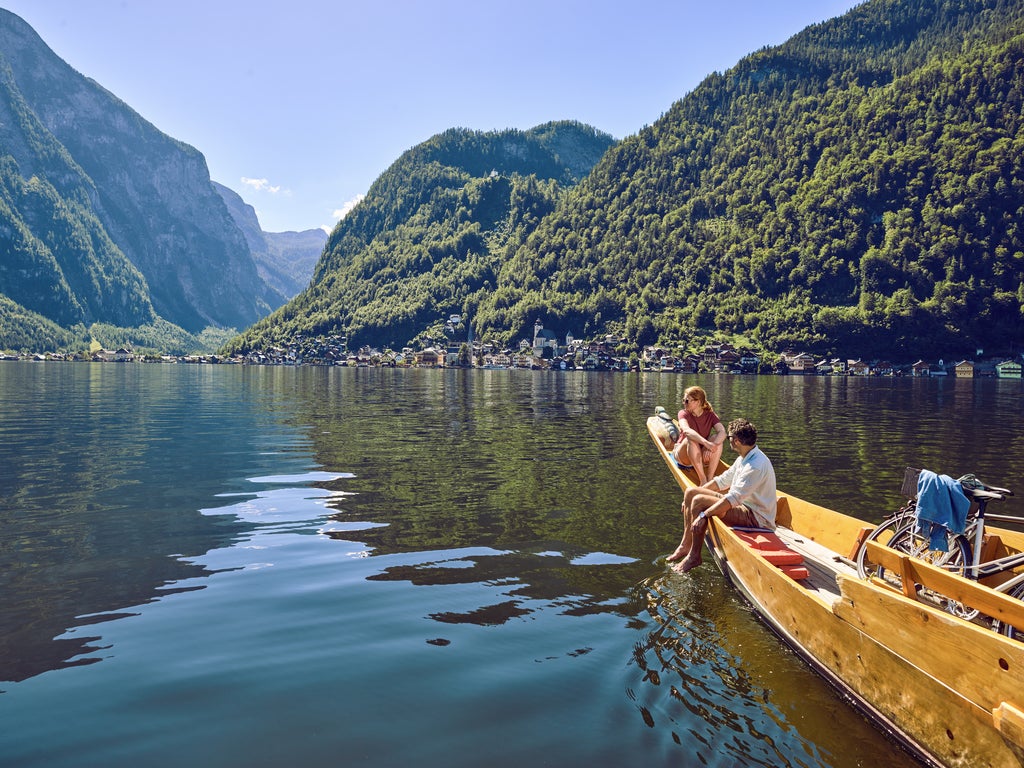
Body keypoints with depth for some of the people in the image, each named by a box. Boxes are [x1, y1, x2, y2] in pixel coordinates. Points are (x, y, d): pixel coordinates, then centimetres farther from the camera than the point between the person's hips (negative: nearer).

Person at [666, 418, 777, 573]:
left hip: (757, 517, -10)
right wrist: (693, 495, 14)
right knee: (690, 492, 3)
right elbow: (722, 480, 17)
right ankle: (686, 545, 4)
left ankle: (694, 556, -14)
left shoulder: (756, 465, -25)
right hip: (743, 505, 10)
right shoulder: (744, 458, 8)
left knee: (699, 502, -25)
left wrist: (703, 515, -31)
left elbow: (733, 498, -31)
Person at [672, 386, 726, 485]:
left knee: (717, 439, -24)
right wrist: (706, 442, -48)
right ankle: (703, 480, -35)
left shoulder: (710, 415, -4)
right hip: (683, 454, -2)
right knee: (691, 439, -33)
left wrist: (710, 448, -41)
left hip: (702, 456, 2)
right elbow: (686, 430, -33)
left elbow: (722, 432, -22)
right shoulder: (683, 414, -10)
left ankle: (710, 478, -27)